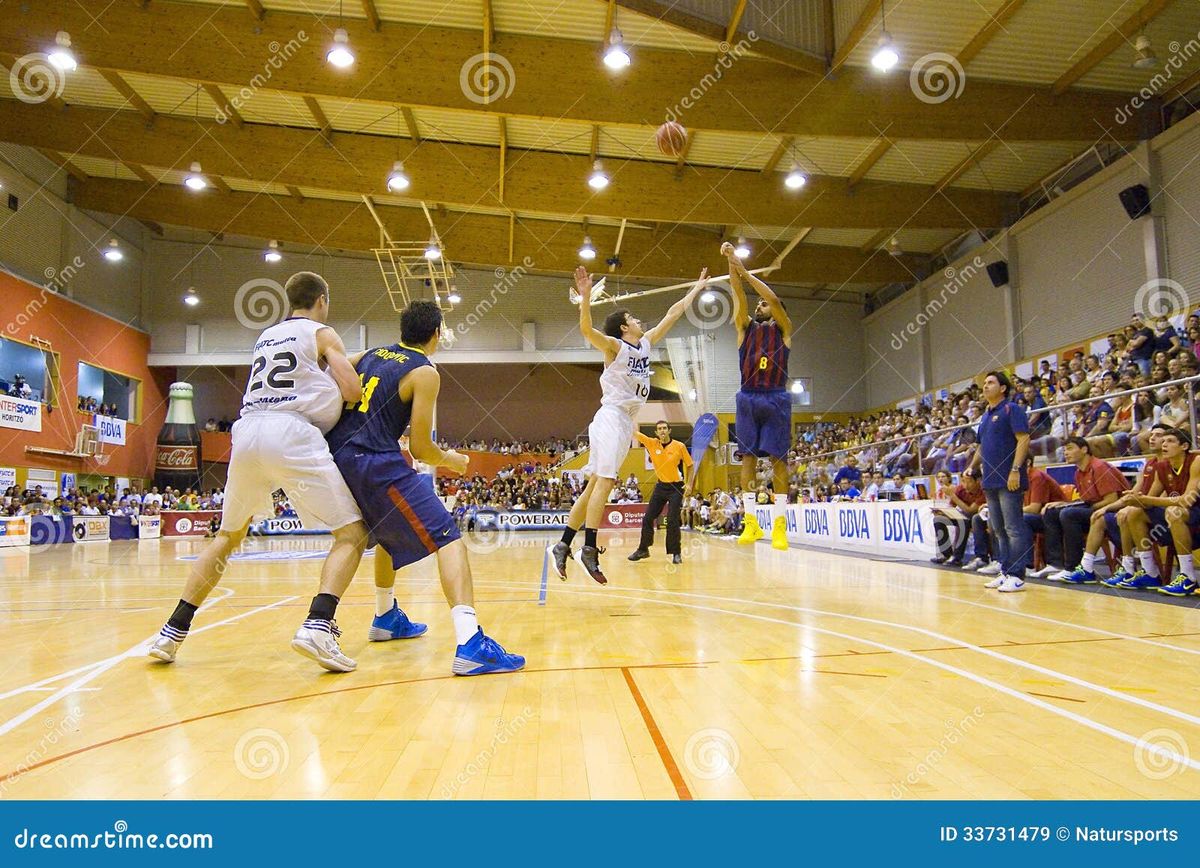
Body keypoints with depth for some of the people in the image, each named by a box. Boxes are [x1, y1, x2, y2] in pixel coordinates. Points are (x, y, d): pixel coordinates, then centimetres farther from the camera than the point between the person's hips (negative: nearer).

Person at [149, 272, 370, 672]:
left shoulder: (266, 337, 28)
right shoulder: (322, 334, 10)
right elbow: (353, 391, 0)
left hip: (247, 431, 6)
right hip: (292, 434, -6)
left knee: (228, 536, 24)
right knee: (352, 533, -2)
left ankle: (172, 633, 21)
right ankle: (318, 626, -21)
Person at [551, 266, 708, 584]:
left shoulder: (646, 343, 17)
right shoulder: (614, 346, -4)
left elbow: (672, 314, 26)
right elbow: (587, 329, -22)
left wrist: (696, 289, 30)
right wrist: (586, 297, -36)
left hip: (627, 423, 8)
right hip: (611, 418, -8)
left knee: (595, 486, 6)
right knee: (604, 482, -16)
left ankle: (563, 545, 8)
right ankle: (589, 548, -17)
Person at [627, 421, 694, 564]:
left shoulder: (679, 446, -9)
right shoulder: (652, 443, -2)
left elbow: (689, 466, 1)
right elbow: (634, 432, -5)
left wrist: (689, 484, -9)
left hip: (676, 487, -4)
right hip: (660, 486, 4)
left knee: (672, 520, -11)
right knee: (647, 518, 4)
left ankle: (676, 553, 2)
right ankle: (643, 549, 18)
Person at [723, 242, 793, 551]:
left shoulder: (783, 329, 9)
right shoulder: (746, 327, 16)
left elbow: (774, 299, -7)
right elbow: (738, 295, 3)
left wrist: (746, 273, -9)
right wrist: (731, 261, -8)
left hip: (776, 399, -3)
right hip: (748, 398, 3)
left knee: (778, 459, -4)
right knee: (748, 457, -1)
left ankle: (780, 523, -2)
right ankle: (751, 521, 2)